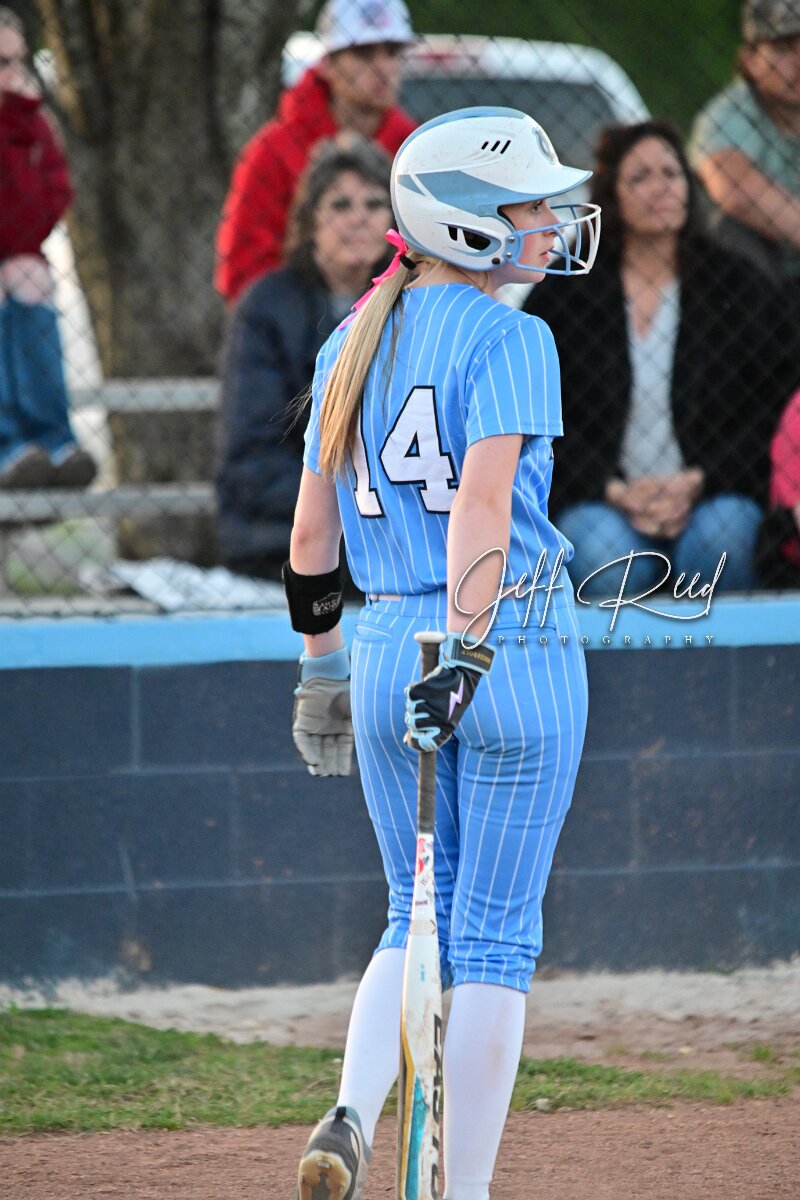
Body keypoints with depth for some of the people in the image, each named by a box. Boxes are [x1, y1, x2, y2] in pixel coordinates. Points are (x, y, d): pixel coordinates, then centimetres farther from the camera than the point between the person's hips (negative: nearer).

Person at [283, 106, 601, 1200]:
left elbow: (310, 542, 13)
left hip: (385, 650, 6)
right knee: (494, 935, 2)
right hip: (515, 645, -6)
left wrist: (322, 662, 24)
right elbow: (482, 504, -23)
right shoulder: (507, 339, -10)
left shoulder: (348, 348, 10)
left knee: (419, 919, 17)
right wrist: (466, 653, -29)